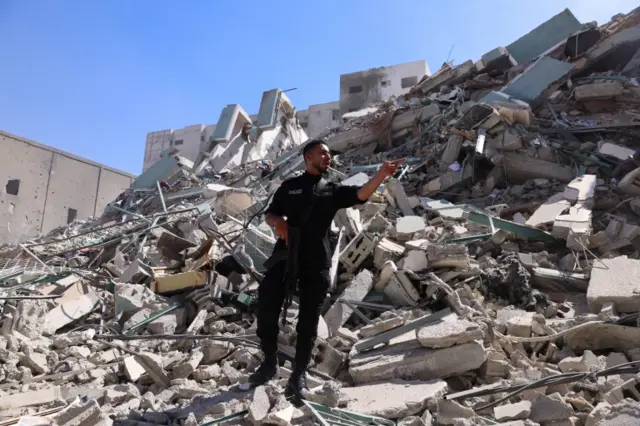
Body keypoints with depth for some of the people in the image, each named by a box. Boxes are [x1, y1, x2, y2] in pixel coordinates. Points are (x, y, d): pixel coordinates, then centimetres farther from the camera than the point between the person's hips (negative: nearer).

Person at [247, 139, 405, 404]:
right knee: (266, 308, -4)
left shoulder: (333, 191, 13)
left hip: (316, 261, 0)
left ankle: (299, 375, 16)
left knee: (309, 320, 3)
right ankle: (270, 363, 18)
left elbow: (362, 194, -3)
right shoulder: (289, 186, 13)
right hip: (286, 255, 0)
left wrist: (382, 174, -20)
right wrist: (278, 223, -9)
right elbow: (270, 213, 15)